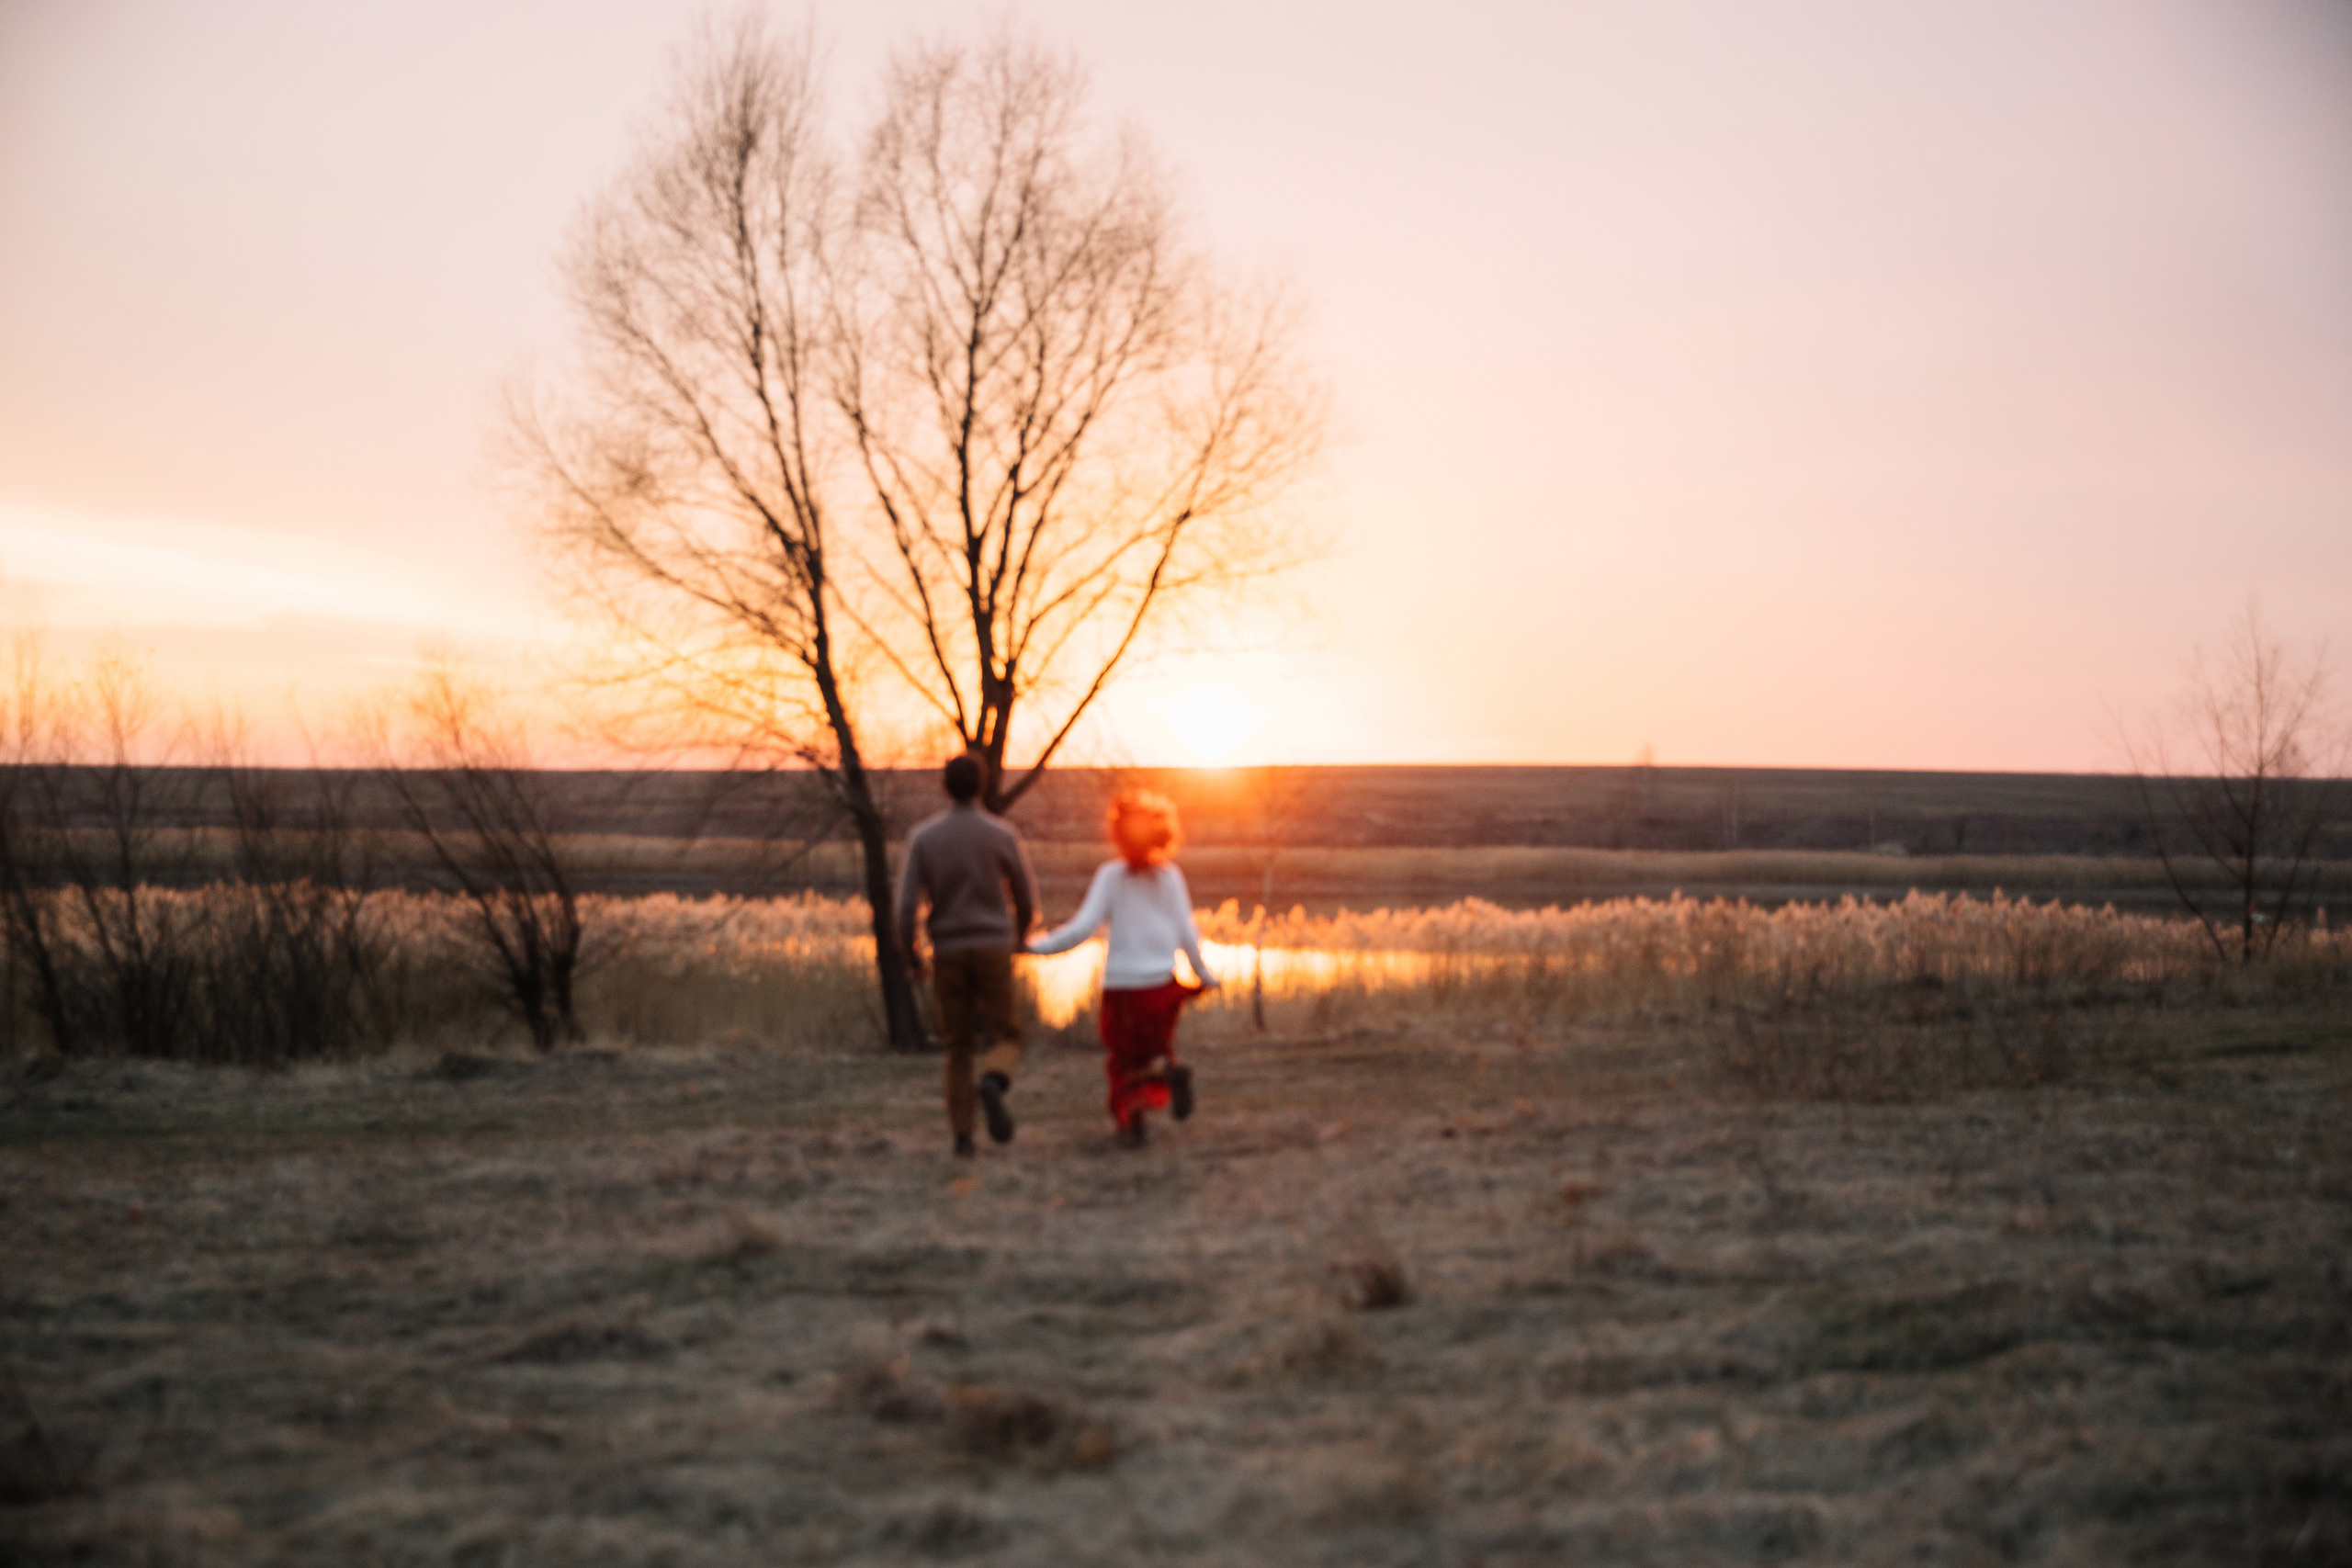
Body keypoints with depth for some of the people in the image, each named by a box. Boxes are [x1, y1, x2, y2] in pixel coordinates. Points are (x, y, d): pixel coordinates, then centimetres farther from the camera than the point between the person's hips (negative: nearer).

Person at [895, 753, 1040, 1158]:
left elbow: (907, 903, -8)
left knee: (959, 1048, 14)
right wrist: (1020, 931, 25)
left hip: (947, 954, 2)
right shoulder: (1002, 834, -4)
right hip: (992, 952, -2)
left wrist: (910, 957, 5)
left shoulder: (923, 838, -2)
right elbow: (1026, 897, 3)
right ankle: (991, 1088, -32)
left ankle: (962, 1136, 6)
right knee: (1006, 1044, 2)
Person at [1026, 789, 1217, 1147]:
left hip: (1120, 984, -2)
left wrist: (1037, 946, -2)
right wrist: (1204, 974, 15)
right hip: (1162, 982, 2)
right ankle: (1166, 1069, -11)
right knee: (1156, 1047, 21)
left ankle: (1130, 1123, 0)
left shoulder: (1111, 875, -7)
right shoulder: (1170, 876, 0)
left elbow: (1083, 927, -11)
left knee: (1122, 1056, 14)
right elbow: (1187, 933, 1)